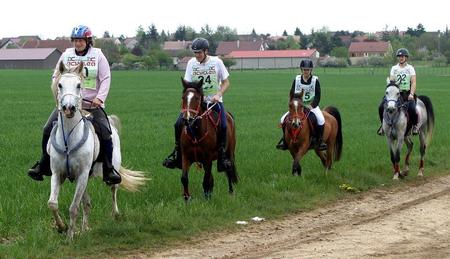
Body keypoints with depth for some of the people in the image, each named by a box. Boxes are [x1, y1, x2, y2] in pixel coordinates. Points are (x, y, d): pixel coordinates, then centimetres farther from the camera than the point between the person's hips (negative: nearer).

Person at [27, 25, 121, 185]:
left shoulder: (98, 56, 1)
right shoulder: (66, 55, 7)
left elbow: (106, 78, -3)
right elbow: (56, 77, 11)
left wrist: (100, 98, -17)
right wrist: (59, 98, -2)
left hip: (92, 104, -2)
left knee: (105, 134, -16)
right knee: (48, 130, -9)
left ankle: (108, 170, -2)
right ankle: (43, 166, 4)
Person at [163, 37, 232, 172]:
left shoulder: (217, 62, -4)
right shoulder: (191, 63, 1)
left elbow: (226, 82, 1)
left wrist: (218, 95, -15)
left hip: (214, 101, -2)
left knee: (223, 125, -24)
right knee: (179, 123, -12)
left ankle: (222, 153, -7)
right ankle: (177, 153, 4)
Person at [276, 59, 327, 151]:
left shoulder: (315, 80, -7)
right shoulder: (297, 79, 0)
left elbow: (318, 96, -10)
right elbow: (292, 93, 3)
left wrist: (312, 106, -24)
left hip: (312, 106, -3)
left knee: (321, 120, -30)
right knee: (283, 119, -12)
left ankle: (320, 141, -15)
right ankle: (284, 140, 4)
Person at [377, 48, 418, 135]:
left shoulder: (410, 68, 7)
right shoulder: (394, 68, 15)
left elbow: (413, 82, -2)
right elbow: (391, 81, 8)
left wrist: (411, 94, -16)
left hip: (407, 93, -3)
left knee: (411, 108, -31)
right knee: (381, 107, -15)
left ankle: (415, 125, -7)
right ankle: (383, 124, 5)